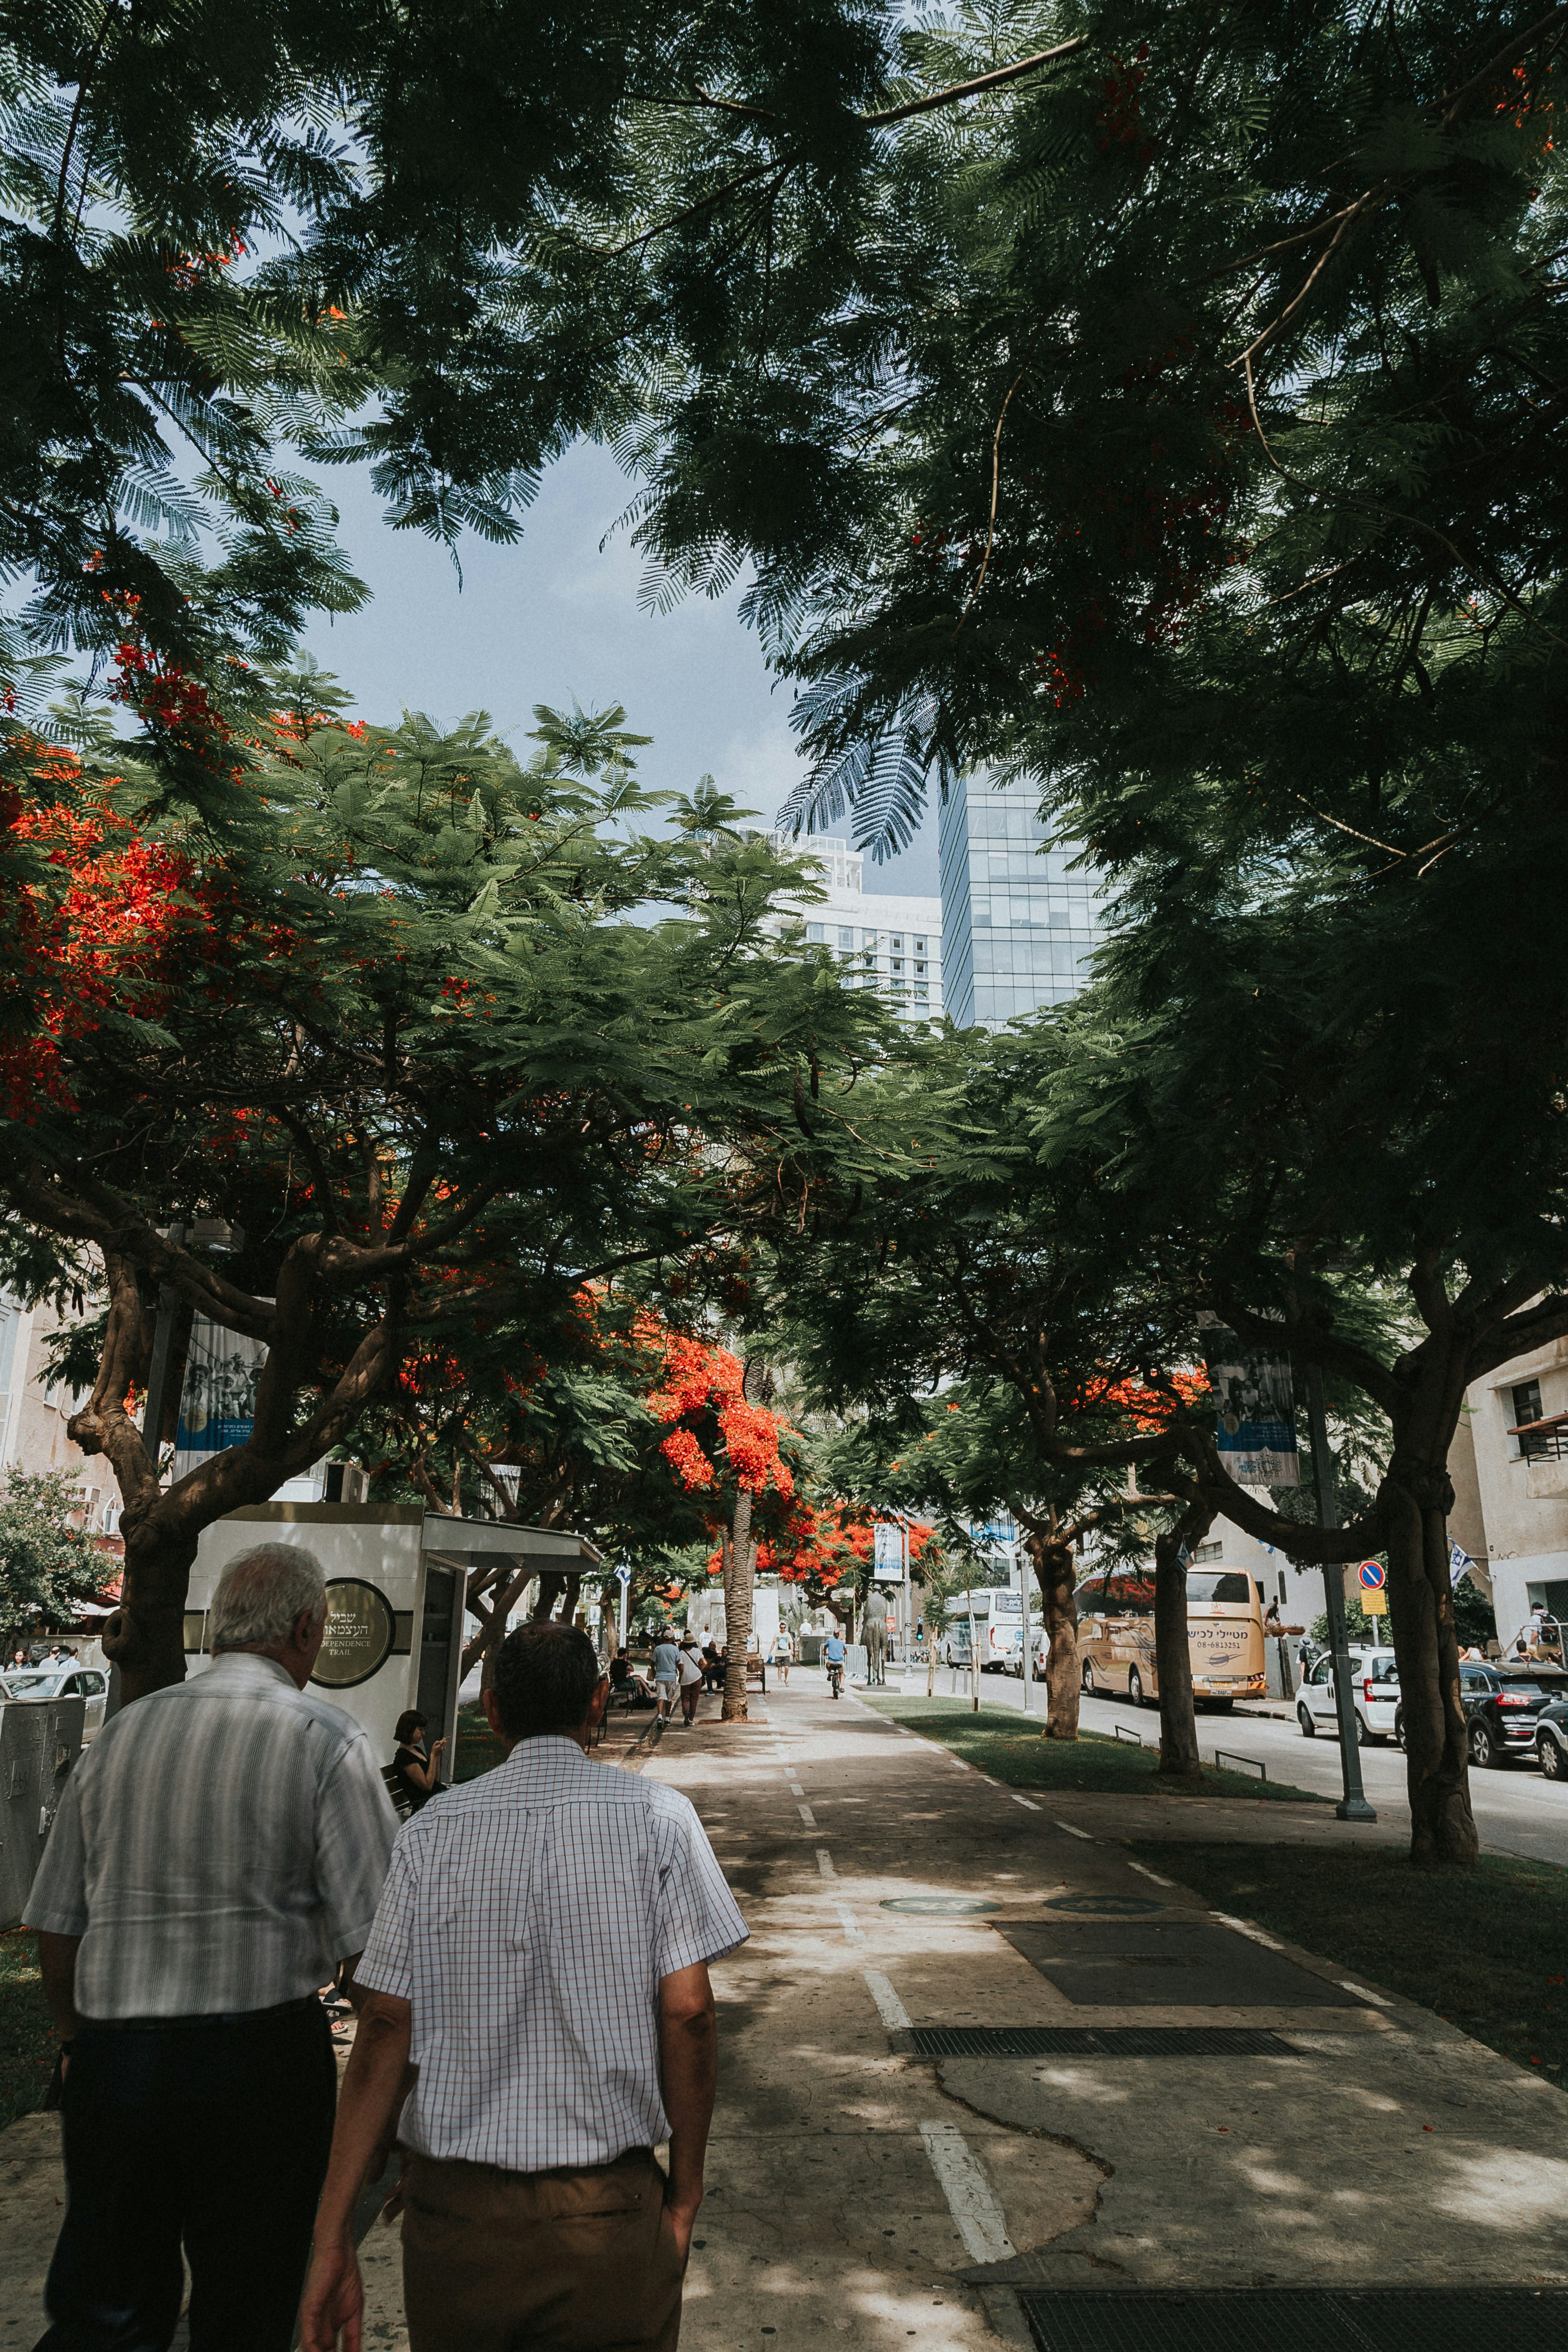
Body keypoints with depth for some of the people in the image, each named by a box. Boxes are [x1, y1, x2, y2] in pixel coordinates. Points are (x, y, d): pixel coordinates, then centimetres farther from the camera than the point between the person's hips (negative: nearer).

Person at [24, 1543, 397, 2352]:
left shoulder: (120, 1733, 5)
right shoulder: (326, 1740, -10)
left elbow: (54, 1924, 11)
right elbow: (374, 1944, -12)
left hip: (111, 2063, 4)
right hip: (260, 2060, -4)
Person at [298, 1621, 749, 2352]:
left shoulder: (430, 1832, -3)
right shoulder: (658, 1818, -7)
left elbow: (384, 2027, -4)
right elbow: (687, 2013, -9)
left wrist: (333, 2239, 0)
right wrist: (686, 2190, 2)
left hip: (454, 2206, 2)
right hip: (608, 2210, -2)